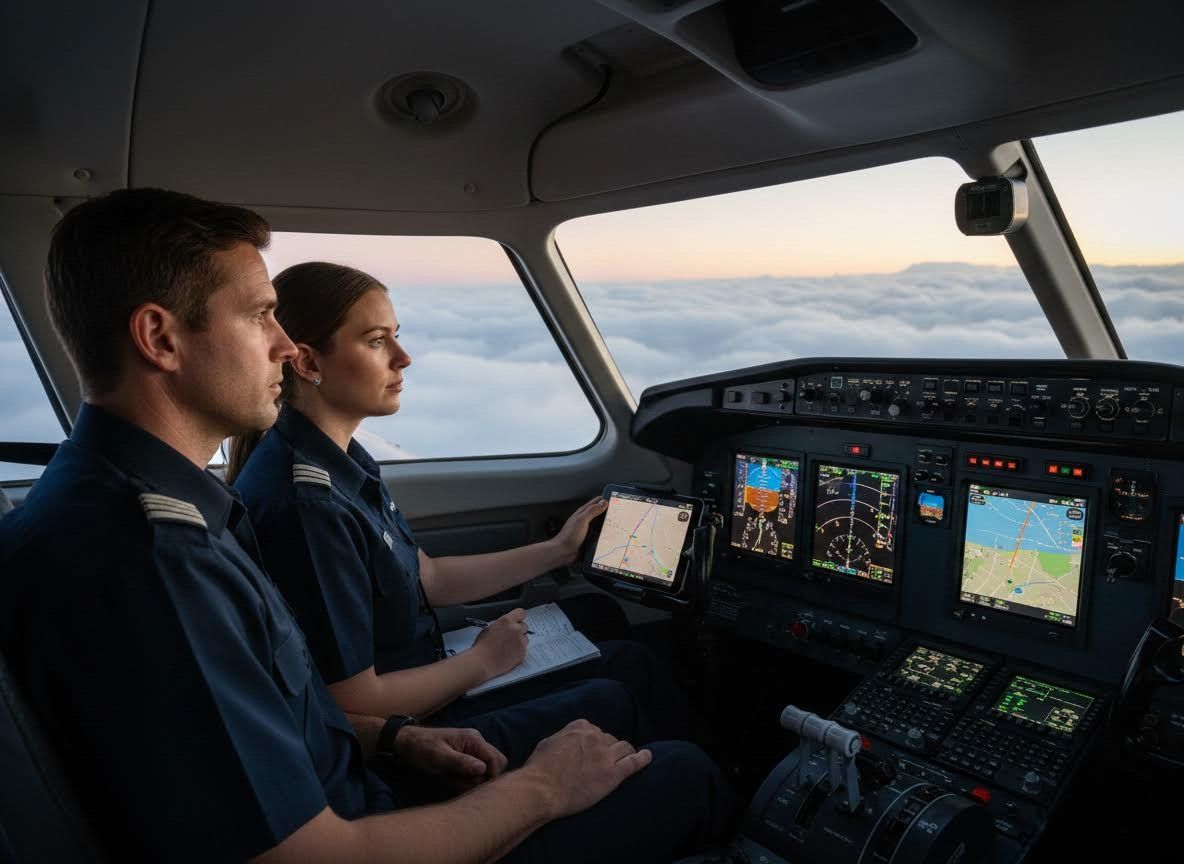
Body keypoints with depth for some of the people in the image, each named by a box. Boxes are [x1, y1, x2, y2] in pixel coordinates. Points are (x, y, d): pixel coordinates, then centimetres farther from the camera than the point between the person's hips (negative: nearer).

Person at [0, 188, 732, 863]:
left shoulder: (157, 501, 0)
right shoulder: (135, 562, -33)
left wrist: (397, 741, 2)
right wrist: (541, 788, -16)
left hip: (351, 799, 9)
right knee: (684, 773, -2)